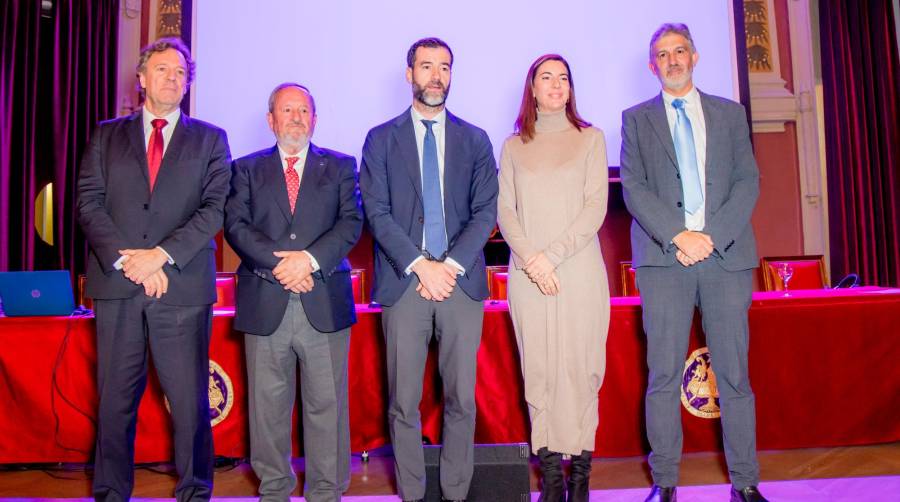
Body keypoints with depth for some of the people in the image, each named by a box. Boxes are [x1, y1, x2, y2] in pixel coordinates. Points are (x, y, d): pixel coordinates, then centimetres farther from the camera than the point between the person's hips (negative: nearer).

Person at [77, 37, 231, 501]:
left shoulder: (210, 140, 10)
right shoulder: (107, 135, 14)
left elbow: (215, 208, -2)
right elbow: (89, 203, 5)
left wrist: (162, 253, -12)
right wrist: (124, 258, -10)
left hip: (183, 286, -1)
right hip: (117, 284, 2)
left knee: (190, 402, 0)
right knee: (115, 399, 8)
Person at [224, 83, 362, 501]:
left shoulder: (341, 166, 13)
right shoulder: (247, 169, 13)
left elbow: (351, 222, 1)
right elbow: (236, 225, 1)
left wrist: (310, 258, -14)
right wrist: (278, 262, -13)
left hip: (324, 304, 0)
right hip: (265, 304, 1)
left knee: (327, 404, 3)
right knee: (268, 405, 8)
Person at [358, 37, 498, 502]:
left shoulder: (475, 140, 12)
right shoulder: (381, 139, 9)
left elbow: (486, 211, 4)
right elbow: (377, 213, -1)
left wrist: (450, 265, -10)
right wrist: (420, 265, -12)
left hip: (462, 281, 1)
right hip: (403, 283, -1)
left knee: (462, 399, 5)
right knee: (404, 402, 4)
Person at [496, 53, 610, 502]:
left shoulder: (590, 139, 8)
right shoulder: (514, 146, 13)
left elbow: (596, 206, -1)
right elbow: (505, 211, 6)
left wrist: (553, 255, -11)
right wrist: (531, 258, -9)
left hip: (579, 270, -1)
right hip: (527, 274, 1)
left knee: (580, 366, -1)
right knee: (538, 369, 2)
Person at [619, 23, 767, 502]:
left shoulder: (730, 114, 17)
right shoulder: (636, 119, 13)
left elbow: (748, 181, 7)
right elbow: (633, 187, 1)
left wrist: (712, 236, -8)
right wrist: (677, 235, -12)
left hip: (726, 253, 1)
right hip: (664, 257, -1)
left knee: (734, 374, 2)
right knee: (663, 376, -1)